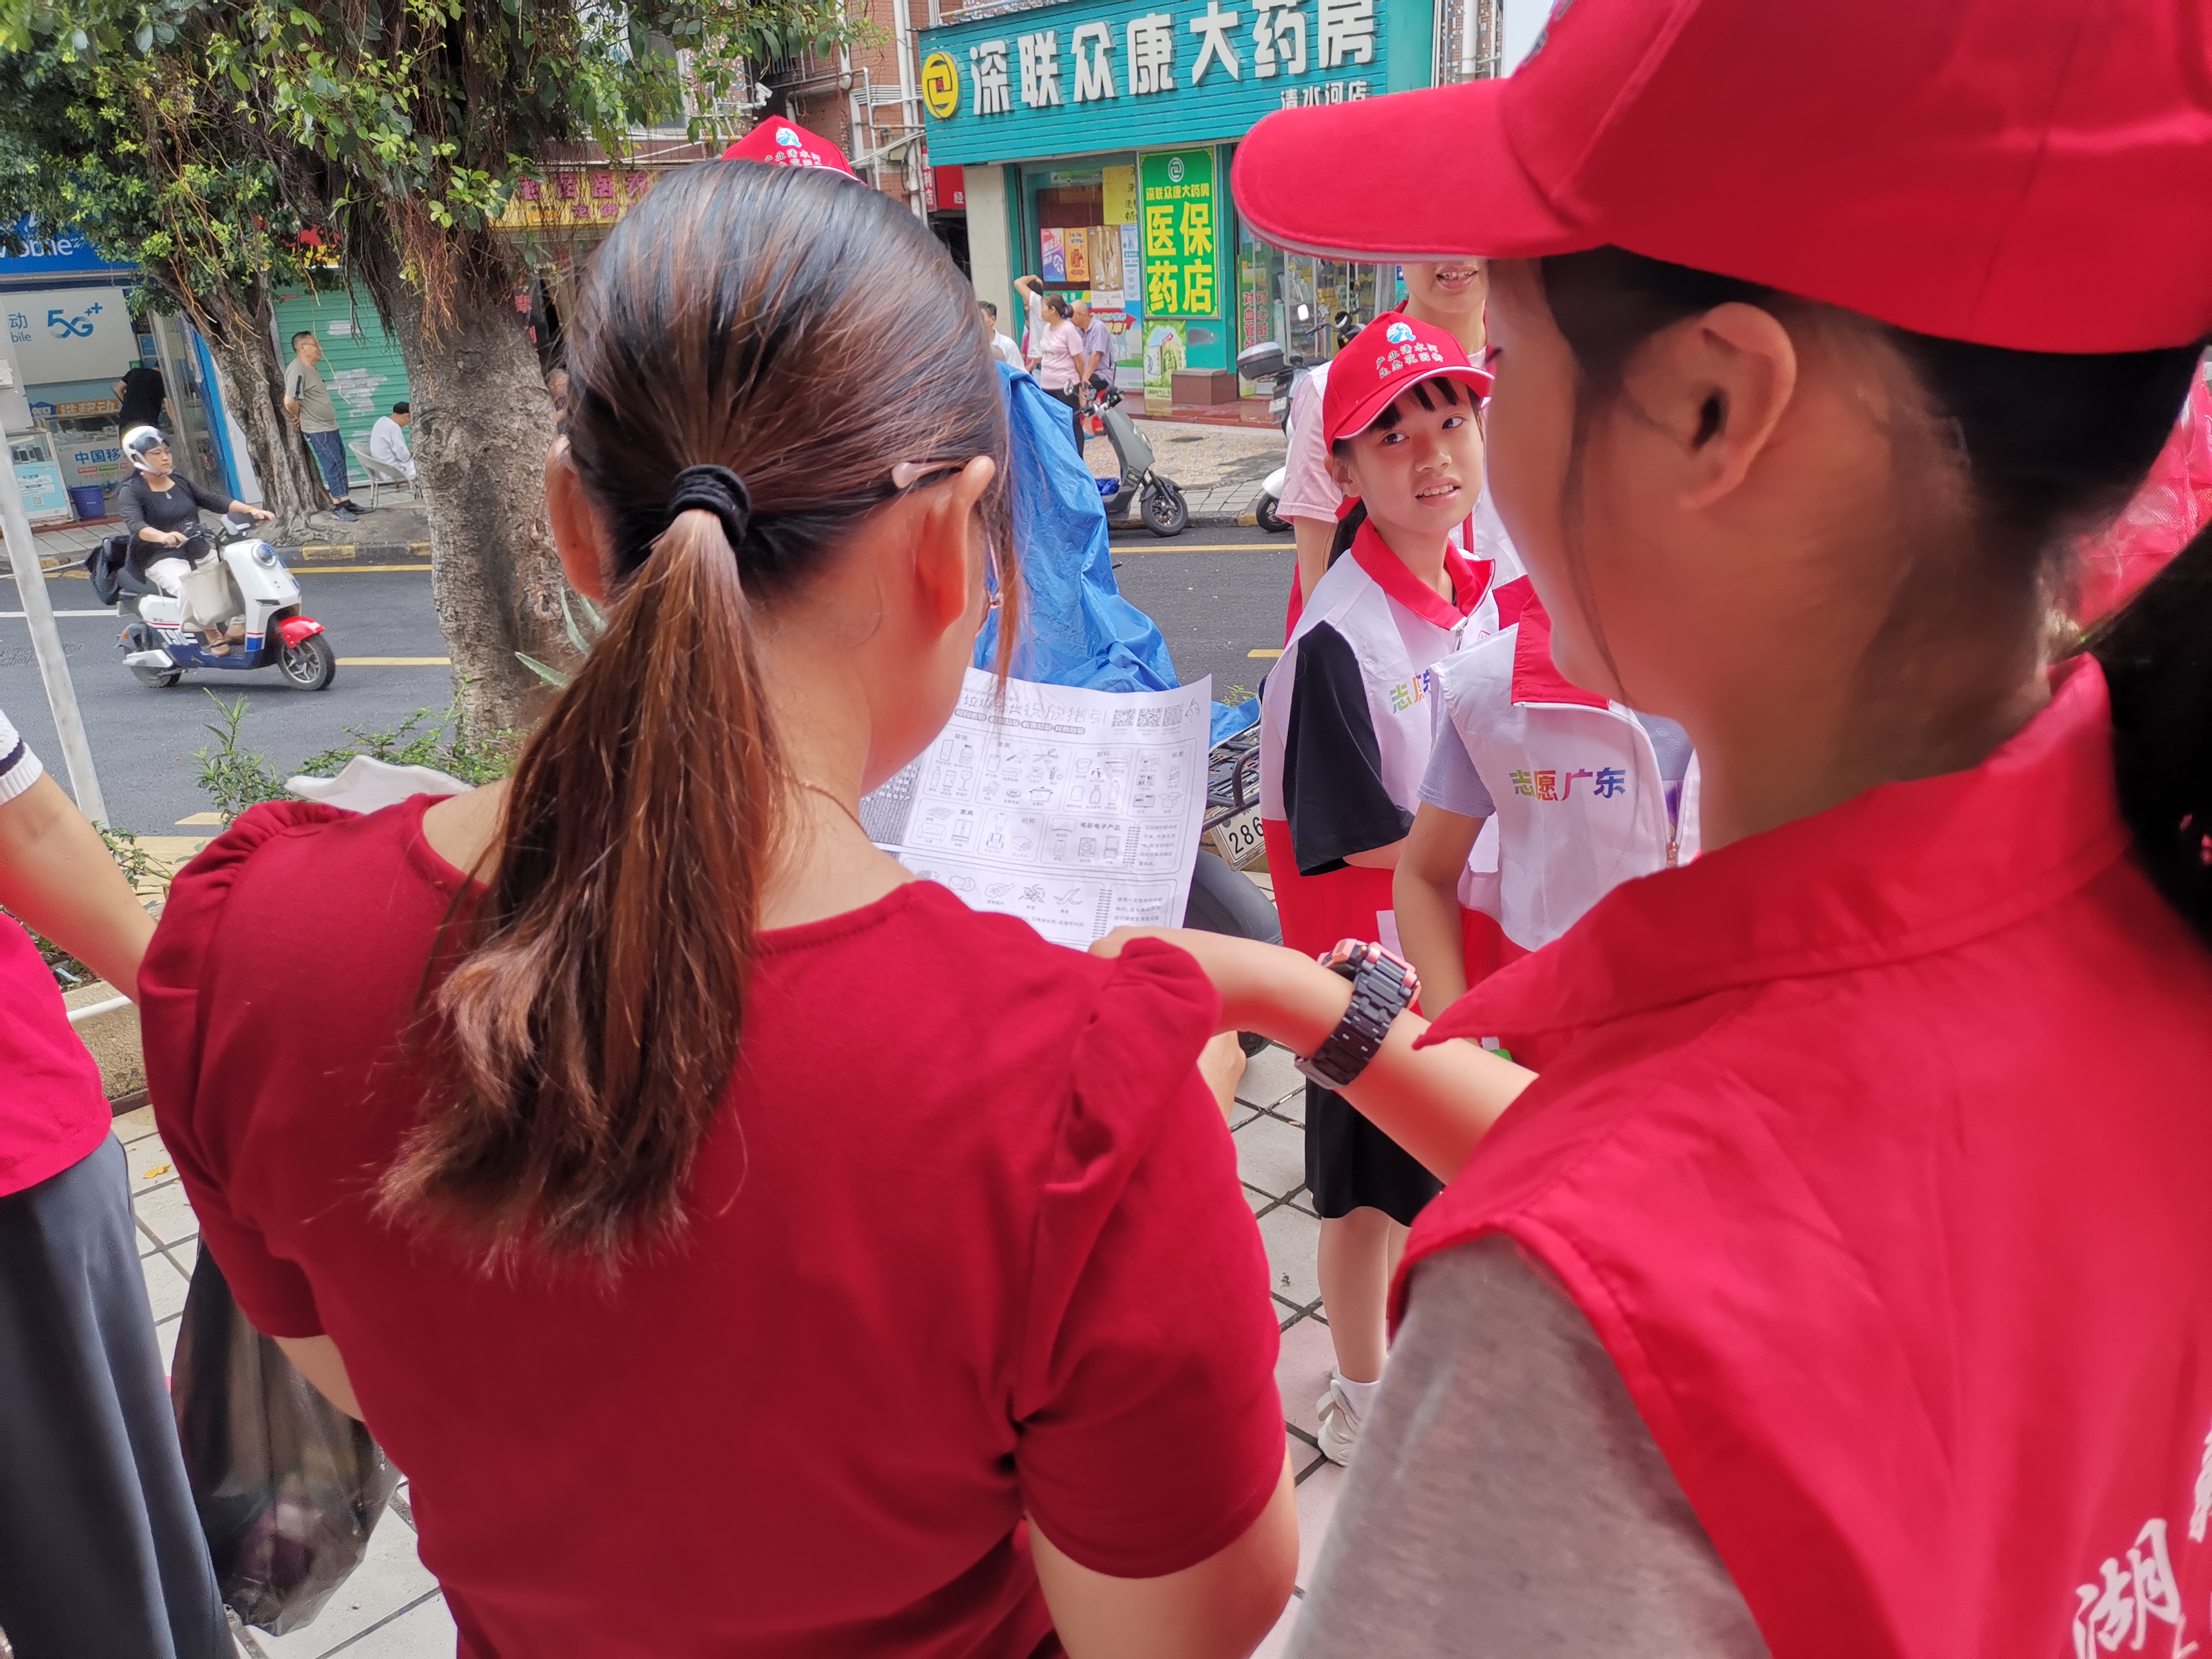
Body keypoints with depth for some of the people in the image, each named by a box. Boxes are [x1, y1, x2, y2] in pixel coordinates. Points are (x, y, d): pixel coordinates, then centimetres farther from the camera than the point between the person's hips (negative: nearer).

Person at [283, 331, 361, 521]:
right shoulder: (297, 370, -19)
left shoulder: (312, 369, 12)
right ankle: (338, 507, -2)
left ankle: (346, 503, 20)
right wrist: (300, 417, -8)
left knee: (340, 464, 12)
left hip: (329, 426, 9)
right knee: (334, 465, -7)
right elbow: (290, 402, -25)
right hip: (318, 429, -9)